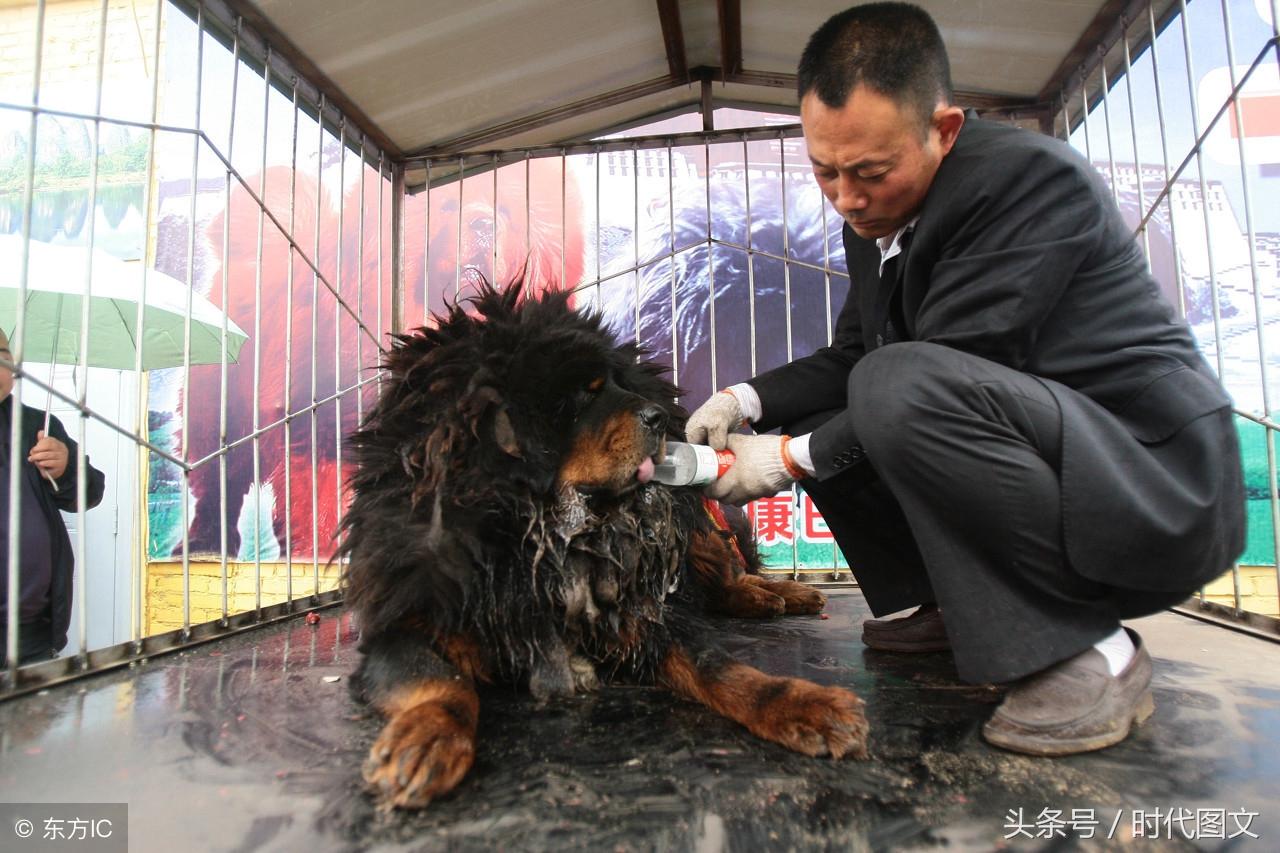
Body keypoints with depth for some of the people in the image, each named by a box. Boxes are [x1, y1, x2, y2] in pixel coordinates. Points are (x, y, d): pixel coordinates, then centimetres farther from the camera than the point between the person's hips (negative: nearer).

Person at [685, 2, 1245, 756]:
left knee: (901, 390, -32)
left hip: (1160, 481, -8)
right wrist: (746, 401, -6)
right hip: (1042, 470, 8)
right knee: (818, 421, 6)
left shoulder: (1035, 177, -20)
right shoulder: (878, 215, 4)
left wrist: (791, 459, -18)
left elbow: (918, 378, -26)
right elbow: (850, 357, 10)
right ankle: (952, 606, 14)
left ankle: (1087, 648, -16)